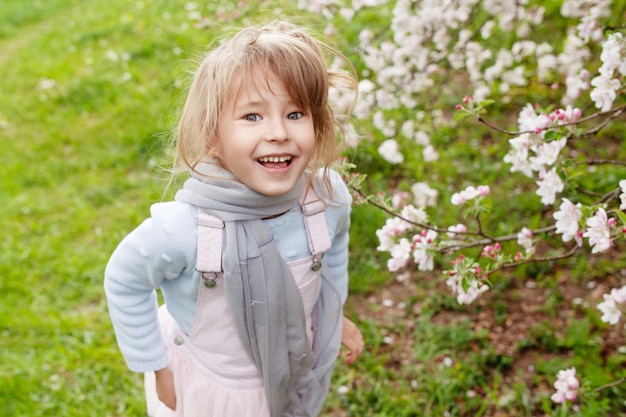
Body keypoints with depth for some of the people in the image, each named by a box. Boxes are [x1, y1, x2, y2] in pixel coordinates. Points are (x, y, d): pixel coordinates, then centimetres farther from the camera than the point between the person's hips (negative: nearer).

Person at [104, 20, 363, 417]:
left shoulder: (329, 196, -25)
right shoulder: (181, 230, -36)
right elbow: (125, 281, -16)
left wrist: (334, 312, 12)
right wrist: (155, 364, -8)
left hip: (297, 371, 3)